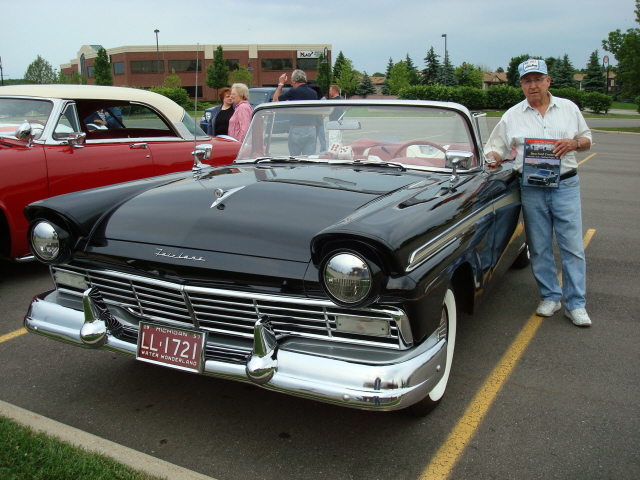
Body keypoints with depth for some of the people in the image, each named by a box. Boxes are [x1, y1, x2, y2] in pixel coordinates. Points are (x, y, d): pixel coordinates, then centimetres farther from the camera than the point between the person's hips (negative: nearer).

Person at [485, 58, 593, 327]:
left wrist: (574, 143, -9)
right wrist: (493, 158, -16)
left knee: (572, 246, -1)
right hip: (532, 190, 1)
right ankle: (550, 297, 21)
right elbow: (495, 147, 6)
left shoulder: (569, 108, 8)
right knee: (539, 248, 7)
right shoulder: (512, 116, 6)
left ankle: (575, 304, 8)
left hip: (566, 186, 0)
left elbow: (587, 140, 13)